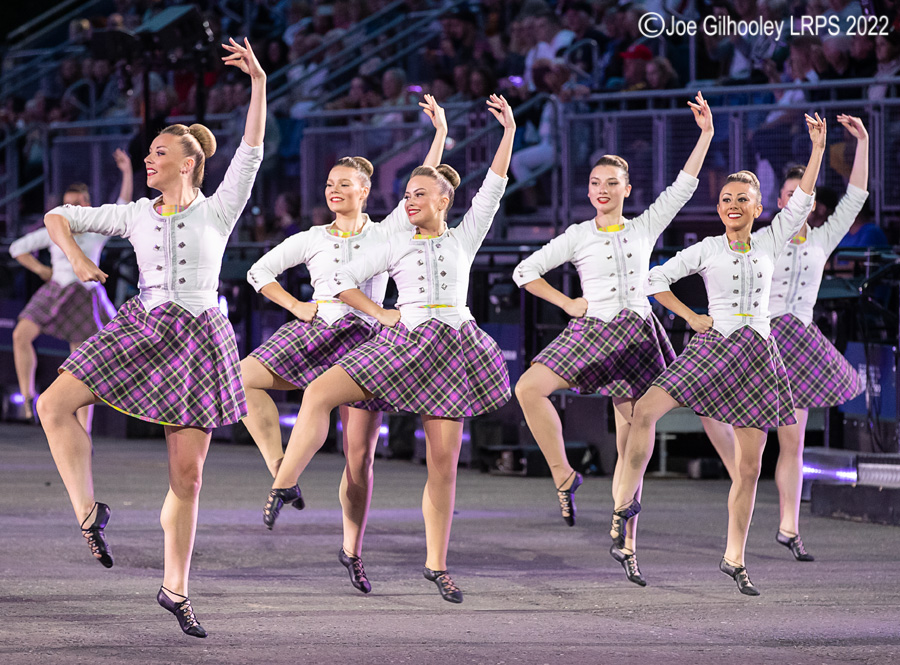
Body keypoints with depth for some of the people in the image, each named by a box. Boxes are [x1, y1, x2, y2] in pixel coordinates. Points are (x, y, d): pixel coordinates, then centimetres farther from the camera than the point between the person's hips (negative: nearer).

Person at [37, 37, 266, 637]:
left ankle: (176, 588, 10)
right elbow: (56, 217, 15)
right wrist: (77, 258, -3)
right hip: (141, 328, 2)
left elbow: (252, 150, -8)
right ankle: (89, 513, -6)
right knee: (55, 405, -18)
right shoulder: (135, 215, 9)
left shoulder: (218, 210, 2)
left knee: (188, 475, 0)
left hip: (200, 340, -2)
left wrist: (260, 82, -17)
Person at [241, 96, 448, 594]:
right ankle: (281, 473, -19)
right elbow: (260, 272, 15)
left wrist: (441, 133, -8)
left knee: (360, 457, -2)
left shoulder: (385, 232, 7)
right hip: (314, 331, 2)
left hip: (364, 341, -2)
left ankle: (353, 550, 11)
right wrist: (296, 306, 3)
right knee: (244, 379, -23)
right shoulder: (311, 239, 10)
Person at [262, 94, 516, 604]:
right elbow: (343, 279, 15)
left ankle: (437, 564, 6)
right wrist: (380, 314, 4)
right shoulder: (396, 246, 12)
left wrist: (509, 132, -3)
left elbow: (493, 190, 3)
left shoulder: (464, 239, 11)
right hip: (404, 342, 1)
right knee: (320, 393, -21)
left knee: (444, 461, -2)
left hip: (453, 347, -1)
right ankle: (285, 486, -16)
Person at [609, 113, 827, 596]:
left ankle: (734, 558, 11)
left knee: (749, 465, 2)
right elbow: (655, 280, 7)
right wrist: (691, 318, 1)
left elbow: (802, 200, 4)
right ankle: (625, 503, -12)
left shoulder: (769, 242, 7)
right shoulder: (706, 249, 4)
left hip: (756, 355, 2)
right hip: (711, 346, -2)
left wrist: (817, 148, 0)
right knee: (645, 410, -24)